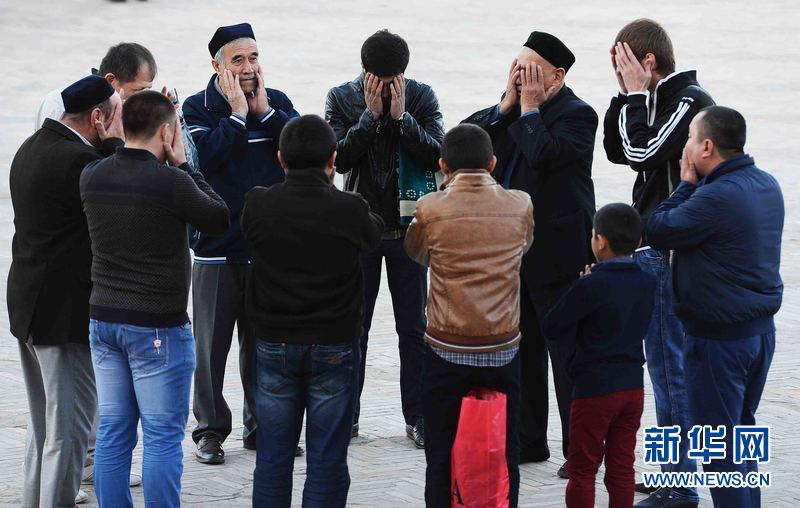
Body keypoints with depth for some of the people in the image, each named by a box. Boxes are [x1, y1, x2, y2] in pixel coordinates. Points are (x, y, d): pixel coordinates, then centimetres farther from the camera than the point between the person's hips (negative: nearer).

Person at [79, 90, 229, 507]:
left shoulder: (92, 176, 1)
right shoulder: (171, 183, -18)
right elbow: (220, 220, -2)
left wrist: (169, 168, 12)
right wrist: (182, 165, 1)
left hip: (103, 320, 6)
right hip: (157, 327, -6)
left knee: (113, 433, 11)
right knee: (163, 437, 1)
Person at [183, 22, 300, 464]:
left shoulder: (277, 102, 5)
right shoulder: (199, 108, -4)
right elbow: (204, 157, -20)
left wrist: (265, 111, -13)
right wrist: (238, 114, -17)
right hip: (216, 246, -3)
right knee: (211, 344, 2)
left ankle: (260, 426, 22)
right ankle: (210, 431, 12)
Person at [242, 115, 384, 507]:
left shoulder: (258, 206, -10)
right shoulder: (350, 210, -14)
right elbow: (374, 236, 8)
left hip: (274, 345, 2)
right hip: (334, 345, -2)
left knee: (273, 457, 9)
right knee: (327, 459, 3)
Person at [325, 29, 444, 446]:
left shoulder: (421, 97, -3)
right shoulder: (342, 98, -4)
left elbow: (435, 155, -12)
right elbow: (340, 158, -14)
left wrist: (401, 115, -20)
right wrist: (371, 114, -19)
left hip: (408, 226, 0)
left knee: (413, 326, 4)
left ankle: (417, 418, 10)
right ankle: (346, 415, 16)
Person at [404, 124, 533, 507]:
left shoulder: (430, 210, -9)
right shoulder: (520, 206, -4)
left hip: (447, 351, -1)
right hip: (503, 351, 1)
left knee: (442, 457, 7)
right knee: (504, 454, 9)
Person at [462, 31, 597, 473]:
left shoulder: (577, 115, -12)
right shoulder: (512, 109, 9)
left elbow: (543, 155, -28)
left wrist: (529, 108, -15)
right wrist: (508, 105, -7)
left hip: (556, 255, -8)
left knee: (568, 356, -1)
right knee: (522, 351, 15)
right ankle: (527, 441, 26)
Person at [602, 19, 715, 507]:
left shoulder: (691, 101, -15)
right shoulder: (655, 100, 14)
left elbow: (643, 151, -23)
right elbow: (616, 150, 14)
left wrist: (636, 93, -12)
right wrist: (626, 93, 5)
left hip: (671, 253, -10)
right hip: (653, 250, 10)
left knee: (669, 365, -7)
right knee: (665, 363, 15)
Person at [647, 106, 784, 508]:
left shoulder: (716, 196, -24)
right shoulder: (766, 185, 6)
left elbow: (658, 231, -14)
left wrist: (687, 184, -5)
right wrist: (695, 187, 3)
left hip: (719, 337, -9)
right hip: (761, 327, 9)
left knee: (717, 440, 0)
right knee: (742, 428, 20)